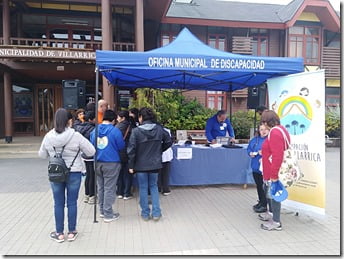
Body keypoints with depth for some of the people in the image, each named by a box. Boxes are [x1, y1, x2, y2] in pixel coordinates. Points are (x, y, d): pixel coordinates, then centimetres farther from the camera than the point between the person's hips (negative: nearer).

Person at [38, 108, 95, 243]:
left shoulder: (48, 136, -6)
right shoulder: (76, 136, -15)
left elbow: (42, 154, 9)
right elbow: (91, 151, -9)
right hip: (74, 173, -2)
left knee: (58, 204, 13)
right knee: (72, 203, 10)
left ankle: (59, 233, 24)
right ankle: (71, 232, 23)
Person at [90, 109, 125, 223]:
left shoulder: (94, 130, 3)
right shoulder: (115, 131, -13)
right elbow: (121, 146, -6)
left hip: (97, 162, 6)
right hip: (111, 163, -5)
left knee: (100, 187, 18)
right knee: (109, 188, 2)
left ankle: (102, 211, 29)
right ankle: (108, 214, 8)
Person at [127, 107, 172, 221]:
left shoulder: (136, 131, -14)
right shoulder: (159, 129, -5)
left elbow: (131, 149, -14)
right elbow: (168, 142, 4)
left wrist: (131, 165, -5)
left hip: (141, 165, -3)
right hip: (155, 164, 3)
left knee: (143, 188, 12)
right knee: (154, 187, 18)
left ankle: (145, 214, 21)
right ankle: (156, 213, 17)